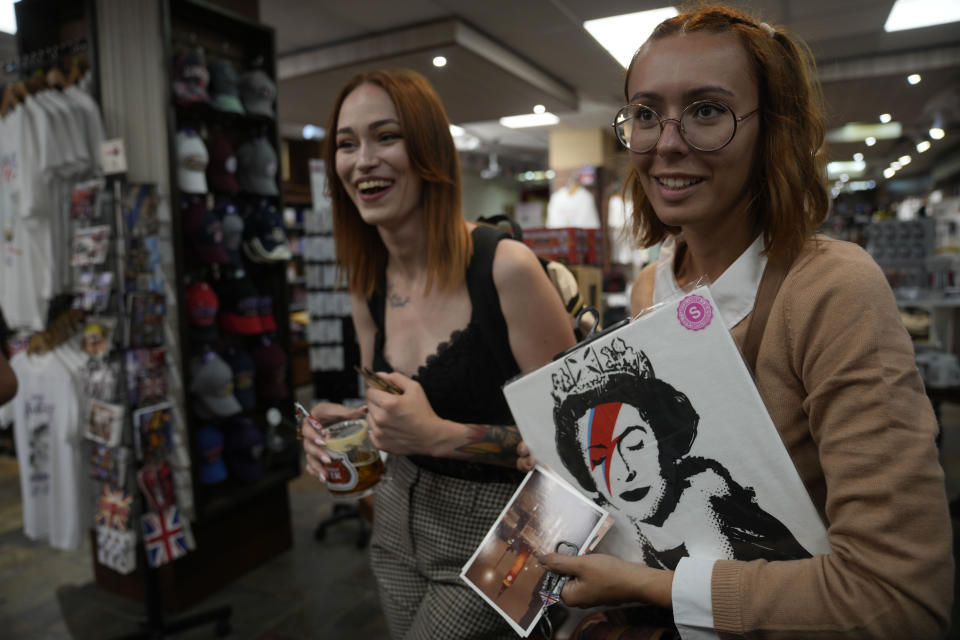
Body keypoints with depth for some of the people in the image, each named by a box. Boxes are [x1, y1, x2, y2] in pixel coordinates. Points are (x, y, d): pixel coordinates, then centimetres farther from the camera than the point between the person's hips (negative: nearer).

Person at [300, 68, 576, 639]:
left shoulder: (505, 267, -22)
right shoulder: (369, 286, -1)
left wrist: (441, 435, -26)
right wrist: (348, 424, -9)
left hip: (493, 534, -6)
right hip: (399, 526, 6)